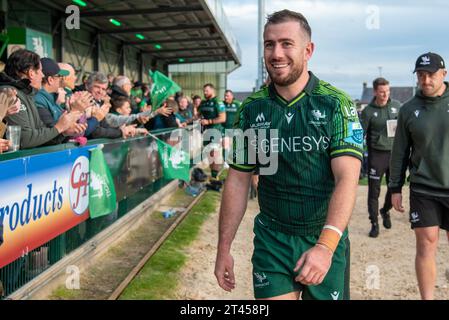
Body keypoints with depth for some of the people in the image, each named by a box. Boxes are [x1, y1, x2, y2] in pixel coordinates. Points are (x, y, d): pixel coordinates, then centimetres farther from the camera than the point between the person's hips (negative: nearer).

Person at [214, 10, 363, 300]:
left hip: (327, 240, -1)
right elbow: (238, 181, 4)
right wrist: (224, 248, 1)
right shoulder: (252, 109, -1)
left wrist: (325, 246, -31)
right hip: (271, 240, 1)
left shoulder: (337, 104, -10)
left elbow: (347, 178, -19)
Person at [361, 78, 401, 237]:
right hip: (377, 154, -3)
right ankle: (374, 223, 11)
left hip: (394, 152, 3)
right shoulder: (368, 111, -4)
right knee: (374, 190, -1)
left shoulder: (397, 105, 4)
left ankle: (385, 211, 38)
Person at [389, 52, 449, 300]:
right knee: (426, 246, 1)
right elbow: (400, 152, 7)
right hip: (423, 190, 0)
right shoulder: (409, 109, 3)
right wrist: (395, 187, 6)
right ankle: (427, 297, 13)